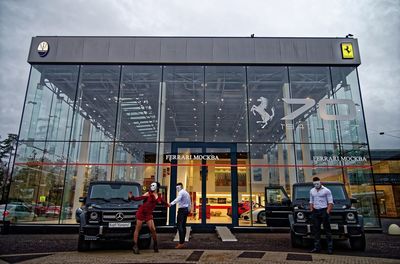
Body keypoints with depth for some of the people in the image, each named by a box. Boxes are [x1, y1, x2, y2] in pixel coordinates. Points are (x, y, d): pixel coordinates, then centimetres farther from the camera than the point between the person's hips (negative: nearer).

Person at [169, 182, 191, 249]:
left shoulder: (181, 192, -9)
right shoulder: (187, 193, 20)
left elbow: (177, 199, -29)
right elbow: (190, 203, 24)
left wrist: (171, 204, -41)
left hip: (182, 209, -10)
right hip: (186, 210, 10)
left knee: (180, 226, -9)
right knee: (183, 226, 12)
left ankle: (181, 243, -12)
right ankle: (182, 241, 16)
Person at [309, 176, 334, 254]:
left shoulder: (326, 191, -3)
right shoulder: (312, 191, 13)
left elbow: (330, 202, -5)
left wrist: (327, 212, -14)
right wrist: (311, 211, 9)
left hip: (324, 211, -5)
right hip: (315, 212, 5)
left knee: (327, 230, -1)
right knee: (316, 230, 6)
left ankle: (330, 248, 5)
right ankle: (317, 247, 12)